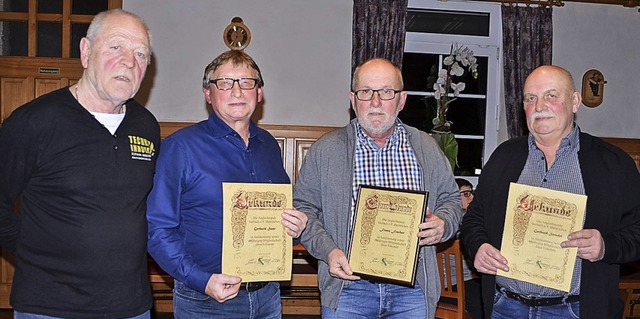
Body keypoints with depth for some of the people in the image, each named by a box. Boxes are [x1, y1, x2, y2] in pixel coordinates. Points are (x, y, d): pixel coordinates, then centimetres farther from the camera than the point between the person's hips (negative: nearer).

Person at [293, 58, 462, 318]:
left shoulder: (426, 148, 6)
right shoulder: (325, 150, 0)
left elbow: (451, 199, 14)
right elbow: (303, 208, 2)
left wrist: (443, 224, -8)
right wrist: (328, 251, -13)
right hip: (348, 285, -1)